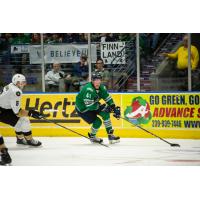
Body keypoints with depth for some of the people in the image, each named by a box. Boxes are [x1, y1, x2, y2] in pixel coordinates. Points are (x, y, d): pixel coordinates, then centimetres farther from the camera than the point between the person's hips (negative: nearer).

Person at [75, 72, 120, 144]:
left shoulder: (101, 87, -7)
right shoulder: (88, 90, -33)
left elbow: (108, 98, 2)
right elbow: (89, 106, -34)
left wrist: (114, 108, -9)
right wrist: (102, 107, -30)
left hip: (92, 106, 8)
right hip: (82, 109, -8)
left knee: (105, 113, -8)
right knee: (97, 121, -15)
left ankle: (110, 135, -1)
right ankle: (92, 136, 13)